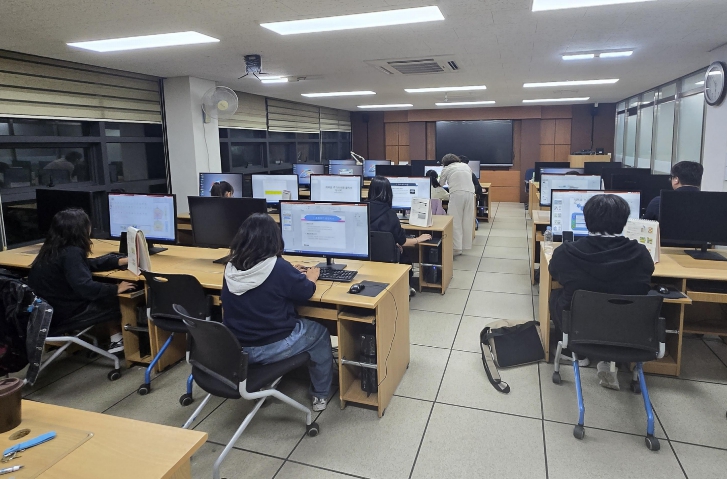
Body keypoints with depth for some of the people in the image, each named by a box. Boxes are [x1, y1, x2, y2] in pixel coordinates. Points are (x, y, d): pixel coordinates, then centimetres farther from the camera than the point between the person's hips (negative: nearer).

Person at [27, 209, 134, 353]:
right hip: (60, 313, -9)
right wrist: (116, 289, -21)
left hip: (45, 310, 9)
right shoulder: (71, 253, -24)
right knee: (114, 300, 3)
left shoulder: (53, 248, 6)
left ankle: (112, 338, 19)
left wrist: (121, 261, 12)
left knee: (106, 294, 17)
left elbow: (88, 264, 15)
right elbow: (85, 288, -33)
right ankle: (116, 339, 22)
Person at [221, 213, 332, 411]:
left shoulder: (231, 267, -5)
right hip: (271, 347, -6)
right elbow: (306, 291, -8)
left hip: (235, 346, 6)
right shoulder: (279, 268, -24)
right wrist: (310, 277, 12)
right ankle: (320, 395, 31)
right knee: (320, 333, 20)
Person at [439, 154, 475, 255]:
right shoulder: (466, 165, 25)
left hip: (457, 193, -4)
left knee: (455, 221, -2)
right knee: (467, 221, 9)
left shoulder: (446, 169, 14)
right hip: (470, 193, 4)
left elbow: (440, 185, 21)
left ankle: (456, 248, -6)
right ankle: (465, 245, 14)